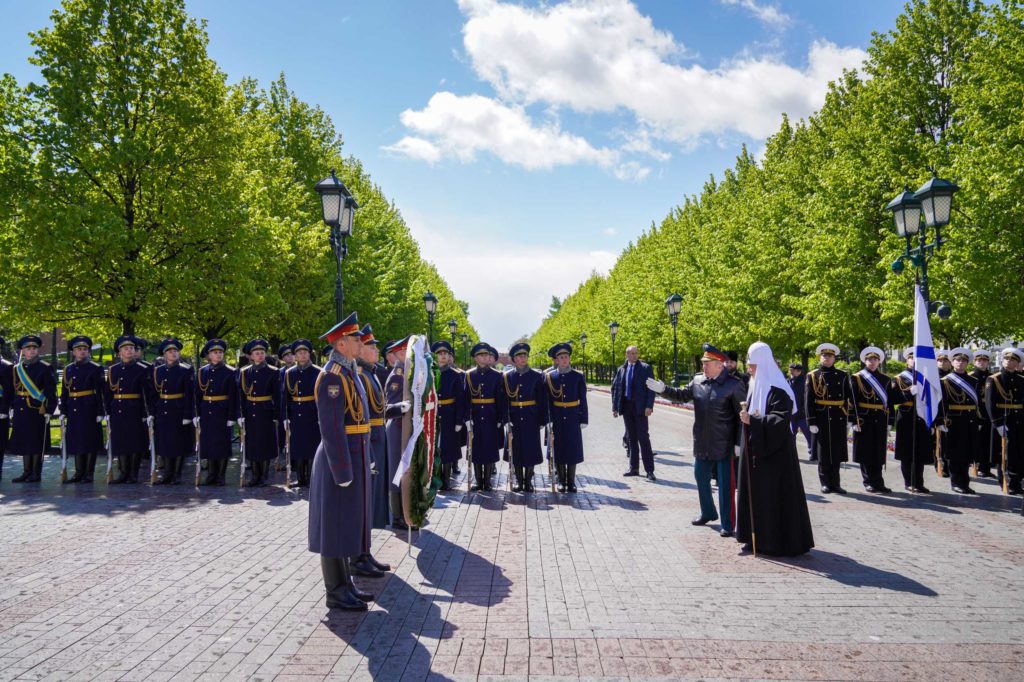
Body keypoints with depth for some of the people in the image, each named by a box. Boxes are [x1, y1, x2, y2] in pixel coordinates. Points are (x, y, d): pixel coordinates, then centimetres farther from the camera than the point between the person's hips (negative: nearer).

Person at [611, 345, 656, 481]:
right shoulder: (621, 370, 11)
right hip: (627, 408, 4)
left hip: (640, 408, -4)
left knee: (643, 438, -5)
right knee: (631, 438, 11)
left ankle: (649, 470, -1)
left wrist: (649, 406, -15)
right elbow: (615, 388, 12)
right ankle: (633, 468, 19)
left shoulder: (645, 368, -1)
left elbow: (651, 388, -6)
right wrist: (615, 407, 6)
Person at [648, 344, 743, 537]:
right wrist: (663, 389, -3)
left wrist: (739, 443, -13)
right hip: (702, 443, 6)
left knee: (725, 485, 3)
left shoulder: (734, 384, -12)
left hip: (724, 445, -6)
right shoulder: (697, 380, 4)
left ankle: (727, 524, 15)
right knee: (701, 478, 19)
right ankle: (707, 513, 39)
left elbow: (742, 415, -11)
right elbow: (682, 395, 12)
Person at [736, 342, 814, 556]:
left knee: (774, 495, -3)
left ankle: (779, 541, 6)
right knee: (755, 493, 13)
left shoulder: (777, 389, -17)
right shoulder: (755, 385, 10)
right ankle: (758, 537, 23)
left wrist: (753, 420, -26)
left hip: (774, 451, -9)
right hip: (756, 448, 9)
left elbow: (782, 419, -24)